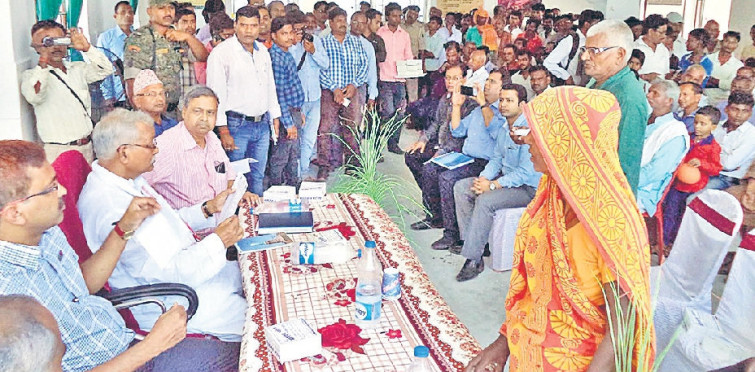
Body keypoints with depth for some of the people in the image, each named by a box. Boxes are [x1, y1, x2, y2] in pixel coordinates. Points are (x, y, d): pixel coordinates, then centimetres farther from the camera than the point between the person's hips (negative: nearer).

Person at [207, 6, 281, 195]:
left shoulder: (263, 51, 12)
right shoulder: (222, 52, -9)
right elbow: (216, 93, -12)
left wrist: (275, 119, 17)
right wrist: (223, 131, -16)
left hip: (262, 125, 6)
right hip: (236, 125, -6)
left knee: (257, 177, 13)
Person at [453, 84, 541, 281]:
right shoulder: (504, 129, 9)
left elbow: (526, 172, -25)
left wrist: (493, 185, -24)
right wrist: (483, 178, -6)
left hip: (528, 187, -9)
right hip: (506, 180, 10)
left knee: (485, 200, -31)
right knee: (461, 187, -2)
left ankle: (473, 259, -23)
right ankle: (470, 241, -7)